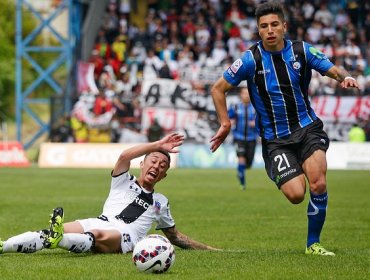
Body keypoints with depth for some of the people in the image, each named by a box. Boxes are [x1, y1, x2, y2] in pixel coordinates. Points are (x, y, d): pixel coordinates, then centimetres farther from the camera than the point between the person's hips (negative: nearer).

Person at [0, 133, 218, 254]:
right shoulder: (124, 182, 25)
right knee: (64, 229, -32)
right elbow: (124, 156, 3)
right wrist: (158, 145, 1)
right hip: (99, 223, 0)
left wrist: (207, 249, 36)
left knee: (99, 236, -38)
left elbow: (174, 236, 38)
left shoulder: (160, 202, 31)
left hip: (125, 236, 0)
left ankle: (56, 239, -70)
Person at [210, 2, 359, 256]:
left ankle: (313, 243, -1)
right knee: (296, 194, -17)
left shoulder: (302, 51, -2)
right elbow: (218, 89, 2)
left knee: (318, 183, -21)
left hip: (307, 127, 1)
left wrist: (345, 77, -22)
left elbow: (334, 70, 1)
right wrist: (225, 123, -1)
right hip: (275, 138, -1)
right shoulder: (251, 59, -7)